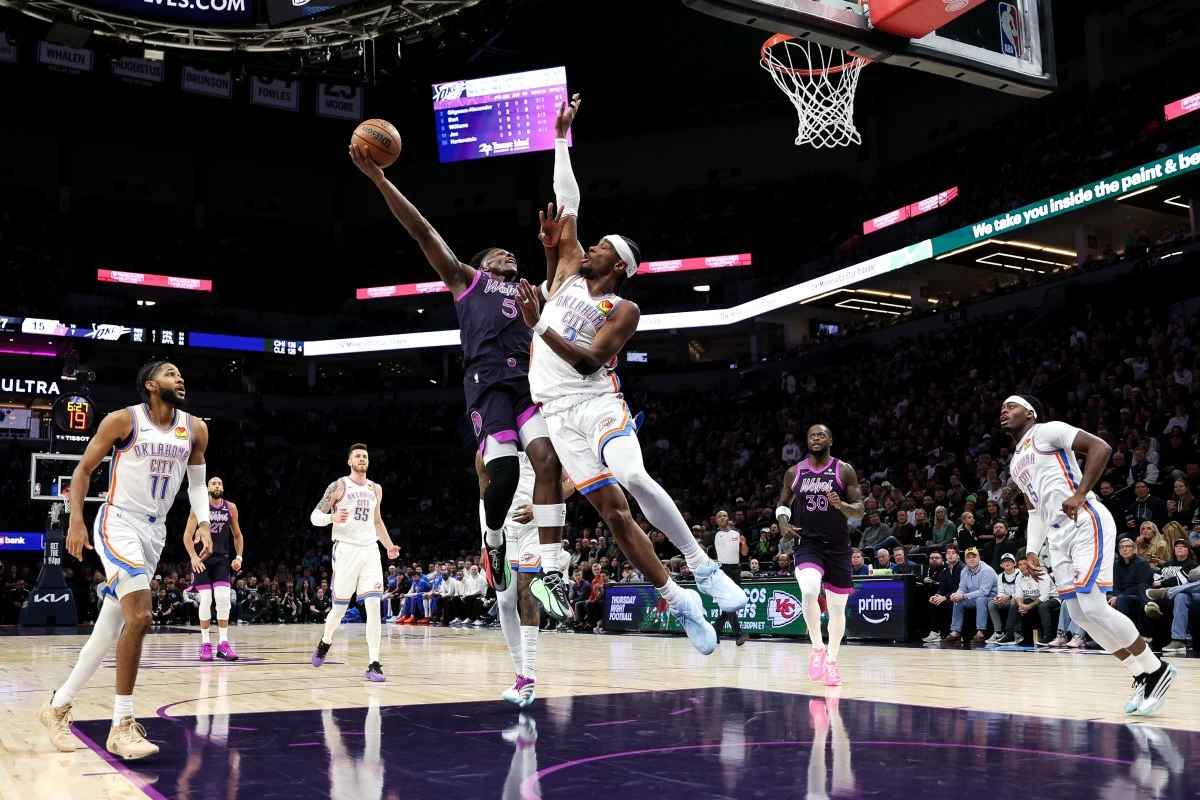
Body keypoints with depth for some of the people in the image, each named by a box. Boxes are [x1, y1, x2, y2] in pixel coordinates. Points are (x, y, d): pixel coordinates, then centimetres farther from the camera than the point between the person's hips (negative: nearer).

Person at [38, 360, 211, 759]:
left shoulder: (195, 429, 3)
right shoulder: (123, 420, -10)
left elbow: (196, 481, 14)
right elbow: (83, 469, -2)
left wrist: (203, 524, -1)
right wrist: (75, 521, -8)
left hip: (154, 531, 6)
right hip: (118, 523, -6)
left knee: (111, 628, 11)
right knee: (139, 616, -21)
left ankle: (58, 706, 28)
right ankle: (122, 726, -13)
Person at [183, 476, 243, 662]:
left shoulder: (231, 508, 2)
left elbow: (237, 535, 13)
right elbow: (187, 535, -9)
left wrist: (239, 557, 2)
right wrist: (193, 557, -21)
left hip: (222, 558, 2)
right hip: (202, 557, -2)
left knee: (224, 598, -10)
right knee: (205, 600, -6)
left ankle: (223, 643, -5)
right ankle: (205, 643, 5)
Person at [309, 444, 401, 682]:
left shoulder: (375, 489, 12)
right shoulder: (338, 486, -3)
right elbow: (315, 516, -4)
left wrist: (389, 546, 14)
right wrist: (332, 517, -24)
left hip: (370, 550, 3)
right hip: (345, 550, -3)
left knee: (374, 606, -10)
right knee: (340, 607, 6)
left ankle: (373, 664, -9)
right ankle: (325, 642, 38)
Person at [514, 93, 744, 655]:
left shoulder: (623, 310, 0)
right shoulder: (567, 269, 13)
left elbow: (589, 360, -13)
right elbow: (567, 204, 12)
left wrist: (538, 326, -24)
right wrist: (561, 138, 14)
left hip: (597, 403, -3)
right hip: (558, 413, 4)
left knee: (635, 479, -30)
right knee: (611, 508, -5)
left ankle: (702, 567, -17)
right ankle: (678, 602, 0)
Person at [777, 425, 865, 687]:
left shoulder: (844, 470, -2)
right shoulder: (794, 472, 3)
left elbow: (860, 510, -4)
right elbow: (783, 503, 17)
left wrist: (841, 505, -25)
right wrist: (783, 523, -5)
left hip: (838, 547, 0)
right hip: (807, 544, 0)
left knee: (837, 607, 7)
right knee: (809, 591, -28)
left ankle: (832, 660, 26)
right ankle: (817, 648, -8)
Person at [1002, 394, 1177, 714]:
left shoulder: (1047, 431, -2)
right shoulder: (1015, 464, 23)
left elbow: (1100, 447, -13)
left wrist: (1081, 494, -19)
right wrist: (1031, 551, 12)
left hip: (1086, 524, -9)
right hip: (1059, 536, 9)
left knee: (1092, 607, -16)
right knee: (1080, 614, 4)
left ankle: (1156, 670, 0)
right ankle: (1141, 677, 16)